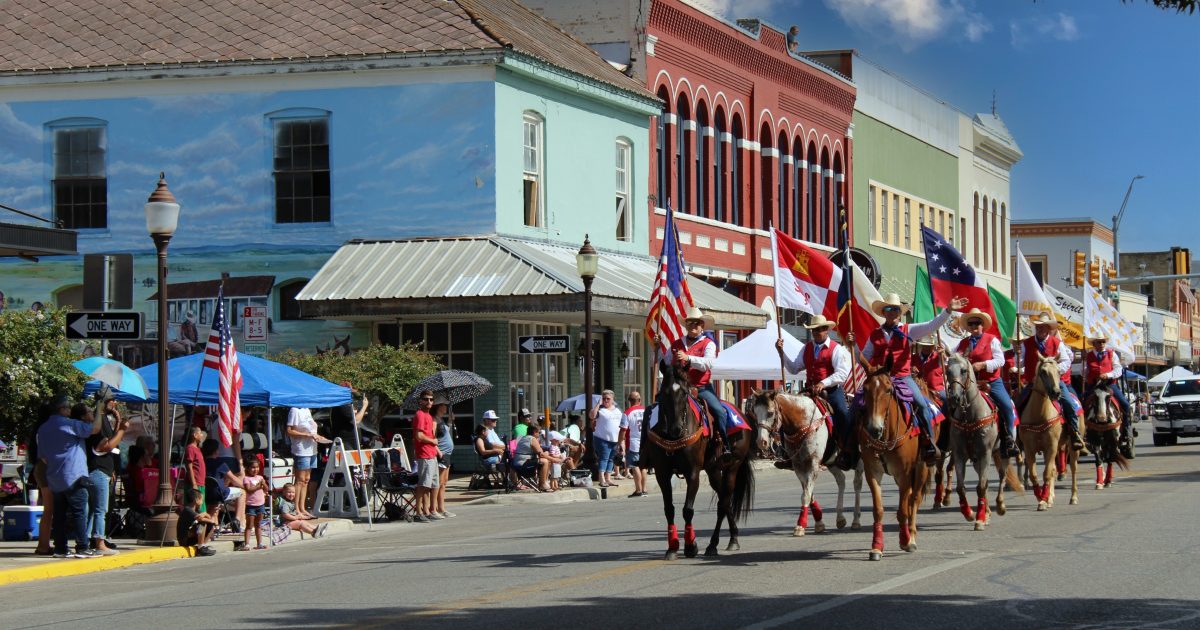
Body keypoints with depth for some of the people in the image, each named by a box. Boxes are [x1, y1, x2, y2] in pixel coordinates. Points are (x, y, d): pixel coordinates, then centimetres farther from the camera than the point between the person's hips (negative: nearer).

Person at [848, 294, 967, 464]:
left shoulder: (908, 331, 9)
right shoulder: (875, 335, 12)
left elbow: (932, 325, -1)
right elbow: (863, 359, 15)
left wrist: (948, 310, -11)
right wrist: (853, 346, 0)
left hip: (902, 377, -1)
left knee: (922, 404, -22)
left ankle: (930, 444, -12)